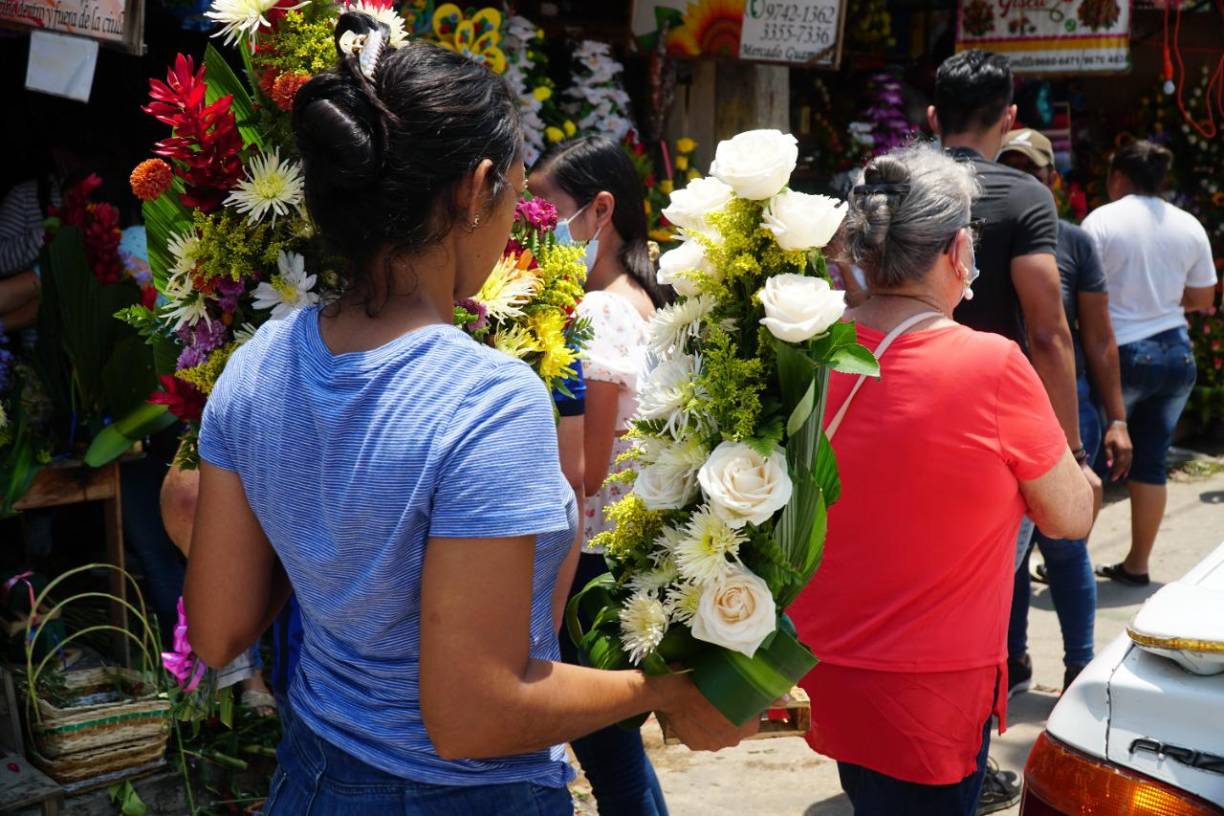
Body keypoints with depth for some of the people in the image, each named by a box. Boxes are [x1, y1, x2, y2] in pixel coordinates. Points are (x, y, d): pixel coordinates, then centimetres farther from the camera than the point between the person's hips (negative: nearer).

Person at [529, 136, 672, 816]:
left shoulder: (601, 314, -19)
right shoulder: (645, 302, 8)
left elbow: (586, 471, -20)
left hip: (591, 551, -9)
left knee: (603, 746, 4)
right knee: (614, 741, 20)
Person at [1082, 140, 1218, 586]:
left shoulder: (1102, 220, -9)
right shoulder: (1189, 226, 6)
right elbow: (1202, 299, 12)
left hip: (1120, 355, -5)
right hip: (1177, 354, 5)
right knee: (1150, 463, 11)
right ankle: (1136, 565, 17)